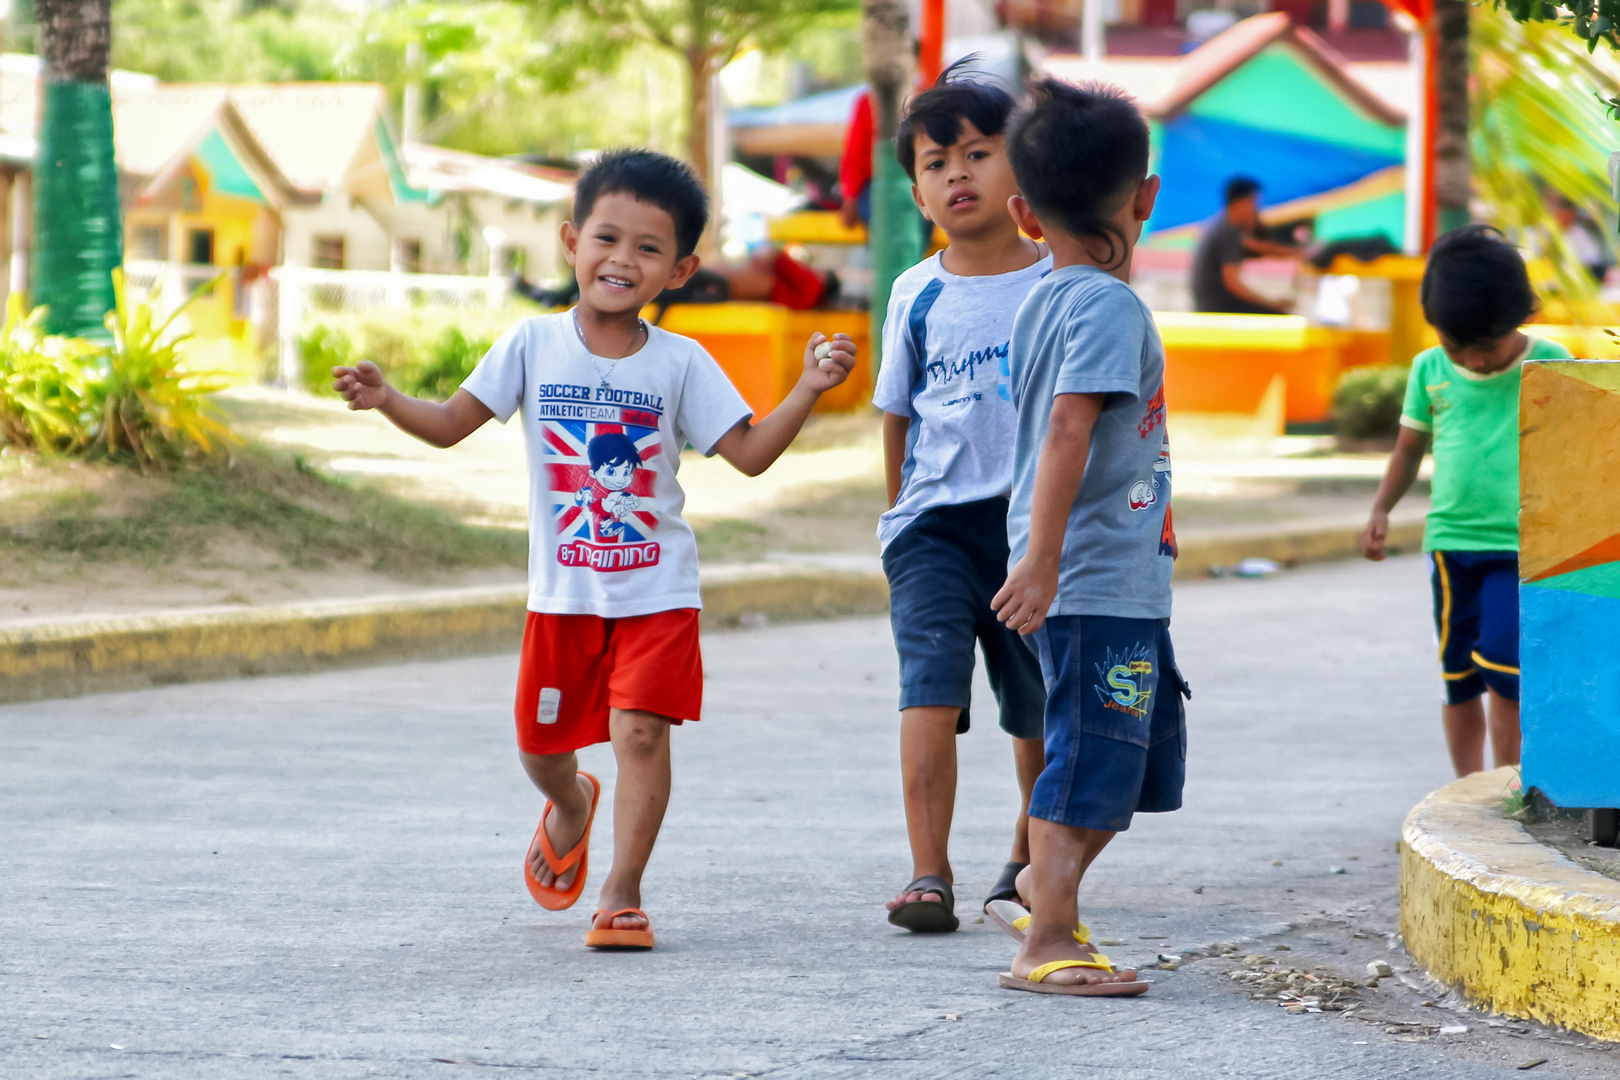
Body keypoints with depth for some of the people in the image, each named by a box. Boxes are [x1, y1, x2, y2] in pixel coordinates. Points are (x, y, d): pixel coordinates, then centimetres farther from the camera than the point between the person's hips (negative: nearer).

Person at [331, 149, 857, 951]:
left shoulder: (679, 363, -4)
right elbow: (451, 424, -1)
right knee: (539, 742, 11)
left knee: (641, 732, -14)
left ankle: (622, 893, -2)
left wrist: (808, 390, -18)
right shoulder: (533, 345, -3)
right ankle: (570, 807, 47)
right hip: (564, 591, 2)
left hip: (655, 591, -2)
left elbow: (750, 453, -5)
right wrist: (384, 400, -18)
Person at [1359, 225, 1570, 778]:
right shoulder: (1430, 370, 4)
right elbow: (1409, 447, 15)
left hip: (1523, 546, -3)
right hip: (1452, 540, 3)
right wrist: (1381, 511, 3)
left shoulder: (1550, 366, -3)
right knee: (1459, 675, 6)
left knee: (1503, 661, -14)